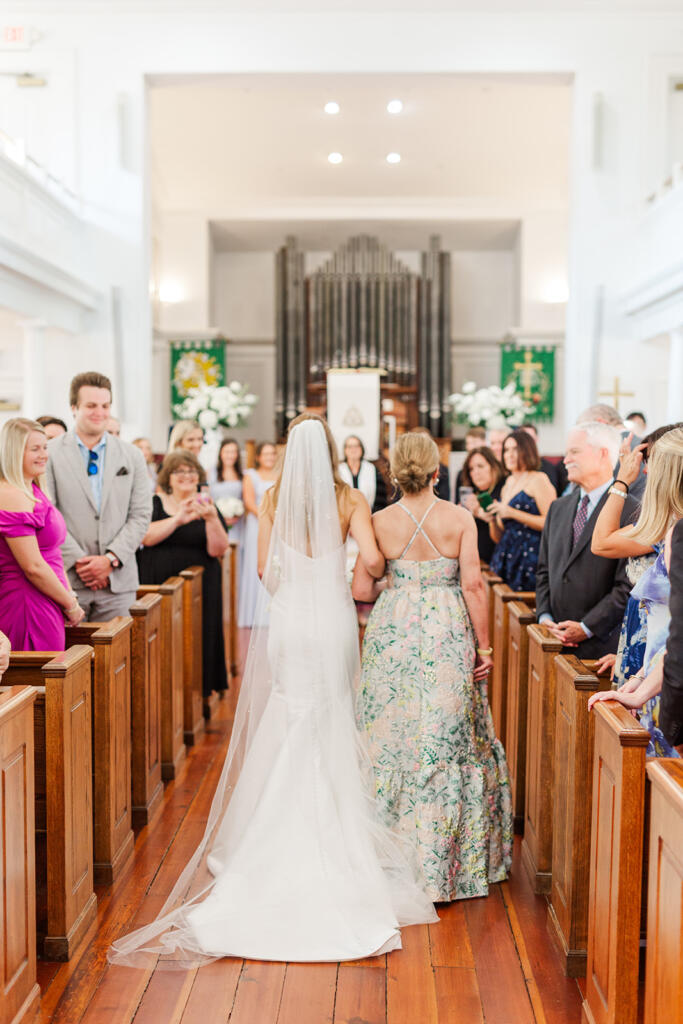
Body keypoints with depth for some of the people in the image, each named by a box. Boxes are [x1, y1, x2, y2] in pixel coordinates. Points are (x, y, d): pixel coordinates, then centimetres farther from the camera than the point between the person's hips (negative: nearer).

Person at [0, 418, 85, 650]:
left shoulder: (33, 490, 14)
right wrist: (70, 605, -9)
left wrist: (69, 595, 8)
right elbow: (33, 567, -19)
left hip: (45, 608, 10)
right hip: (29, 606, -10)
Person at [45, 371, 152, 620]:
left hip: (118, 581, 2)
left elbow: (141, 515, 5)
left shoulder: (132, 456, 10)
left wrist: (110, 558, -6)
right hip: (66, 580, -2)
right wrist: (78, 560, -11)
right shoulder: (50, 454, 1)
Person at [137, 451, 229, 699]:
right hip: (157, 586, 0)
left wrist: (212, 519, -20)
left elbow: (218, 550, -5)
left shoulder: (208, 508, 8)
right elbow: (145, 537, -12)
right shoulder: (155, 504, 7)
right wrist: (178, 520, -22)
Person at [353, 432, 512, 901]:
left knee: (393, 739, 11)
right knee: (449, 740, 8)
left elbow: (362, 590, -3)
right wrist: (484, 646, -1)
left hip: (393, 633, 1)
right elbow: (473, 585, -8)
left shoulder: (380, 522, -3)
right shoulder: (459, 518, -5)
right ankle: (445, 861, 16)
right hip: (448, 634, -1)